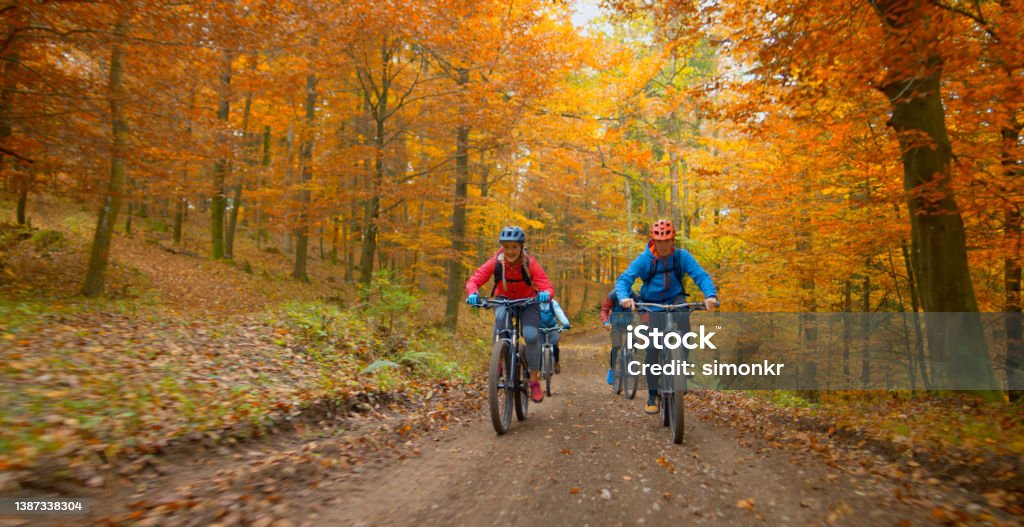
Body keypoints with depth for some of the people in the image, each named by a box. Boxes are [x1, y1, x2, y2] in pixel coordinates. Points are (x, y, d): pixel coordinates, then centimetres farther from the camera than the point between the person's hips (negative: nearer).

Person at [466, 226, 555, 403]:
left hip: (527, 302, 0)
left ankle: (534, 380, -4)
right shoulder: (495, 262, -23)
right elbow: (473, 280, -28)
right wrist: (473, 293, -50)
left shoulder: (530, 264, -26)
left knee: (531, 336, -23)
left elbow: (547, 287, -32)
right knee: (501, 317, -35)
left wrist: (545, 294, -56)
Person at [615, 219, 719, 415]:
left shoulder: (682, 256, -10)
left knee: (683, 314, -35)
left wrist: (710, 295, -36)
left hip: (675, 300, 1)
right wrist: (624, 297, -41)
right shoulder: (644, 259, -14)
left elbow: (701, 276, -17)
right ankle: (652, 396, 6)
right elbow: (624, 279, -21)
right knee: (652, 349, -8)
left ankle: (683, 361, -21)